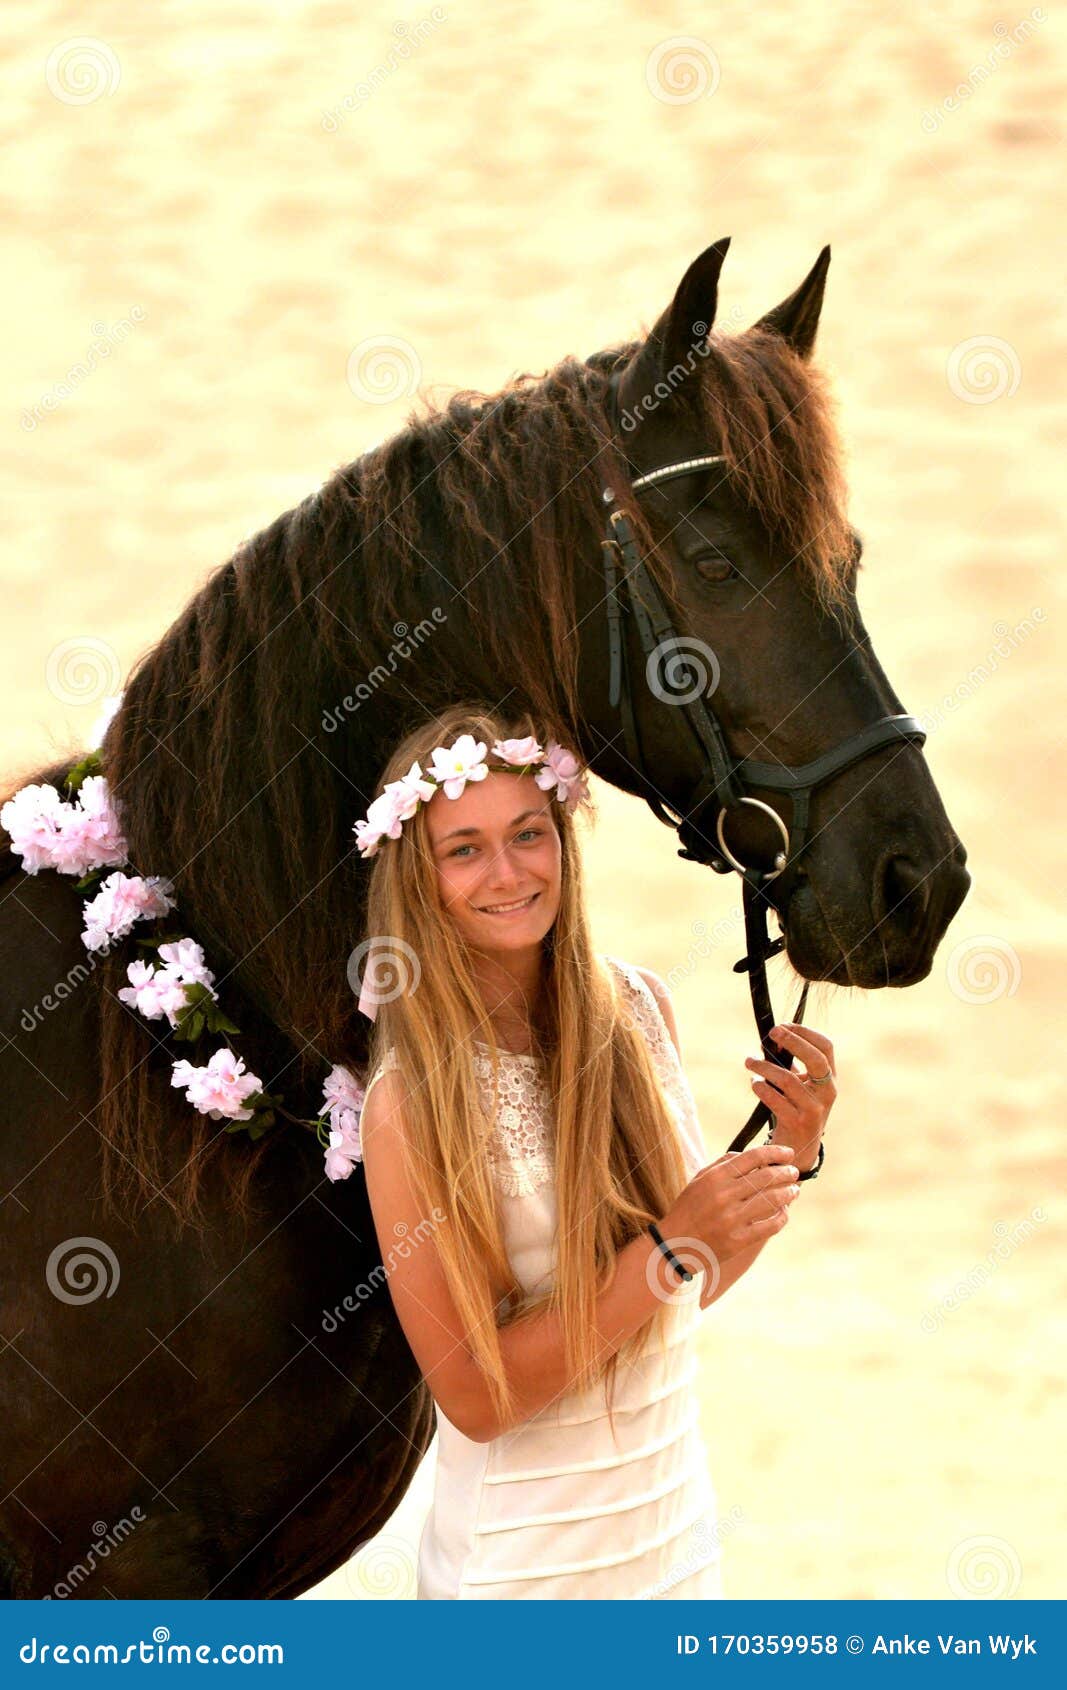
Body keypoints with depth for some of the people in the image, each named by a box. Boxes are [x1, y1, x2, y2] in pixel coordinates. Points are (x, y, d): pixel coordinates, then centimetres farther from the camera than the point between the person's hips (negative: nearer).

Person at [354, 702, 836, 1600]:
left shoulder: (638, 1010, -3)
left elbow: (689, 1292, 8)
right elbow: (474, 1397, -18)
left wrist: (791, 1157, -7)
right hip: (521, 1563, -5)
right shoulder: (408, 1104, -18)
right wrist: (670, 1248, -23)